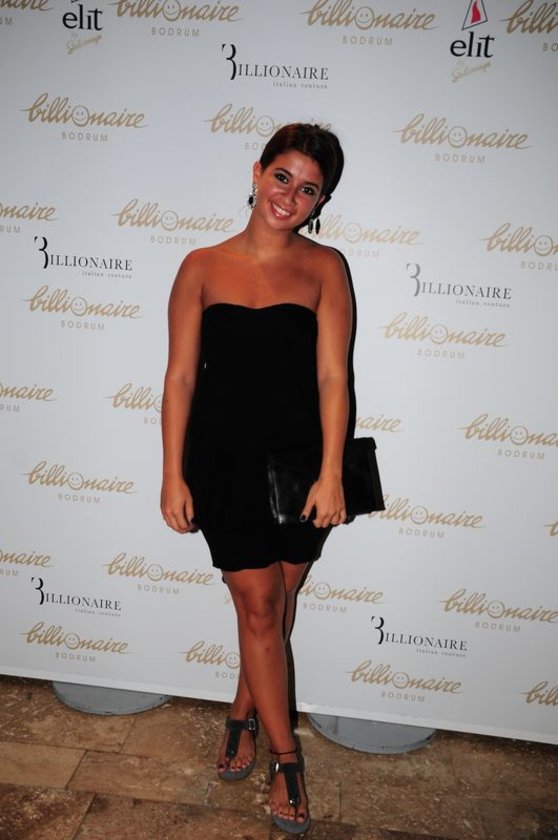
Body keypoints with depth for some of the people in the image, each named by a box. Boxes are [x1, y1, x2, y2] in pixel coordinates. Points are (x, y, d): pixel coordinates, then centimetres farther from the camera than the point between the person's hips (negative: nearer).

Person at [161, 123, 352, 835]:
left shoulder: (324, 268, 0)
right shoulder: (202, 268, 1)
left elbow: (332, 376, -7)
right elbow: (180, 377, -1)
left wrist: (330, 474, -15)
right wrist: (173, 475, -5)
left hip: (301, 460, 1)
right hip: (226, 460, 0)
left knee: (277, 602, 14)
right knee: (258, 606, 5)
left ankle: (244, 714, 40)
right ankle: (285, 757, 24)